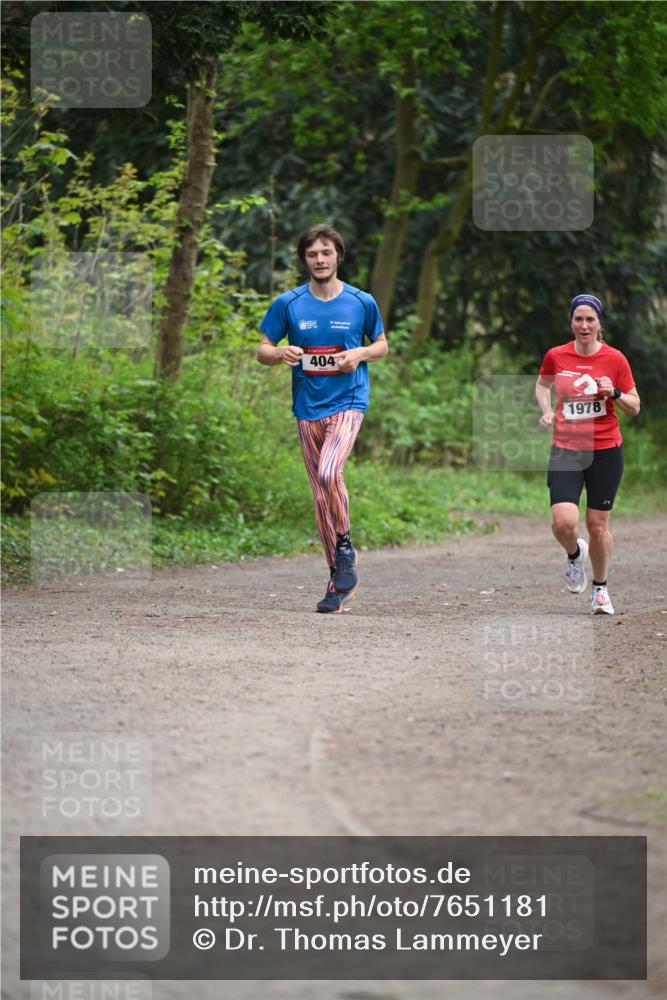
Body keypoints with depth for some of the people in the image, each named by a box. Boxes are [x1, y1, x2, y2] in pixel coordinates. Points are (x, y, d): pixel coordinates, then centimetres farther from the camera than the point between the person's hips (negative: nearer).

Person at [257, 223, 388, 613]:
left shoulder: (362, 302, 0)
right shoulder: (288, 304, 2)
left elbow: (382, 345, 13)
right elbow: (263, 351, 8)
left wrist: (359, 354, -8)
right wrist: (281, 353, -15)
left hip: (348, 402, -3)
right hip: (307, 408, 3)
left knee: (328, 472, -26)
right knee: (321, 495, 5)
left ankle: (345, 546, -4)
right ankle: (341, 580, 13)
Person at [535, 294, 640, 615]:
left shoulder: (615, 359, -3)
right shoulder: (555, 356, 0)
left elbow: (635, 408, 4)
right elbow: (542, 384, 23)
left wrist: (614, 393, -15)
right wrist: (546, 410, 4)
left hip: (606, 451, 0)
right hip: (565, 450, 0)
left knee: (598, 525, 4)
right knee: (563, 521, -17)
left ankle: (600, 588, 26)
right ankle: (574, 554, 19)